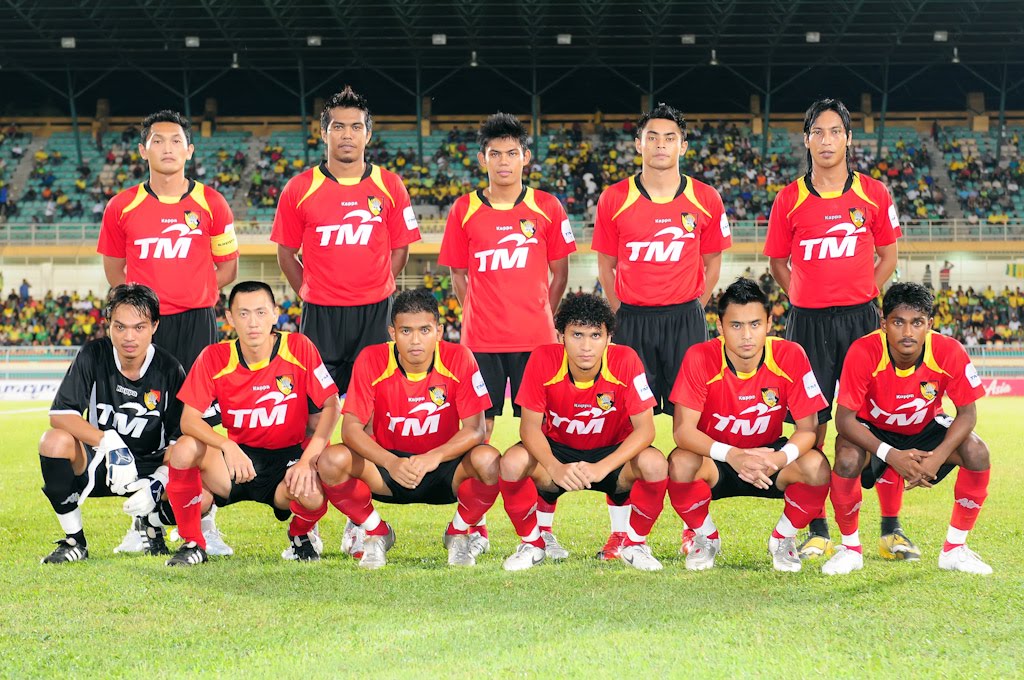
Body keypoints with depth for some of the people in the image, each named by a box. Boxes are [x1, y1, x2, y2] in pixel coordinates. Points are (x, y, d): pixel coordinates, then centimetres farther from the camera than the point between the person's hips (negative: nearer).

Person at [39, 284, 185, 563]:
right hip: (99, 464, 1)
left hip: (150, 466, 0)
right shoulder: (93, 355, -11)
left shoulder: (170, 370, -10)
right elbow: (59, 415, -18)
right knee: (54, 441, -30)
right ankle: (74, 540, -11)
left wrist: (158, 483, -25)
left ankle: (150, 523, 12)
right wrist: (109, 442, -31)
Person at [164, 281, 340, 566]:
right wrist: (228, 446, -32)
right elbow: (189, 419, -13)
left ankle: (301, 534, 8)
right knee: (185, 449, -28)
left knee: (313, 495, -34)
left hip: (286, 457, -1)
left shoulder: (299, 348, -10)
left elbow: (331, 407, -10)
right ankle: (193, 543, -6)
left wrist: (307, 461, -23)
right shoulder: (215, 357, -8)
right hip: (239, 456, 1)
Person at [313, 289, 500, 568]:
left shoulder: (459, 359, -14)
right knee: (332, 460, -27)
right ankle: (376, 533, 1)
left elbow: (475, 429, -16)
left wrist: (434, 457, -35)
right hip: (388, 464, 1)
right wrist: (392, 463, -35)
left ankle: (458, 533, -1)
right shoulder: (371, 360, -13)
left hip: (444, 467, 0)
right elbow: (351, 428, -16)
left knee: (488, 460, -32)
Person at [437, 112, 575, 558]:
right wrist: (476, 313, 3)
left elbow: (559, 272, 10)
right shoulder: (464, 211, 5)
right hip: (480, 338, 0)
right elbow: (458, 275, 11)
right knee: (478, 429, 2)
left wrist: (541, 315, 5)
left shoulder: (547, 208, 4)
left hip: (535, 338, 0)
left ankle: (542, 529, 6)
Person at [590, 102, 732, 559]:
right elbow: (606, 264, 9)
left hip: (686, 319, 0)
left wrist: (693, 308, 5)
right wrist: (622, 311, 4)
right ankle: (622, 528, 6)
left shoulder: (705, 200, 1)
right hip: (632, 320, 0)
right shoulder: (614, 200, 0)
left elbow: (712, 263, 11)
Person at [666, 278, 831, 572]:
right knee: (681, 464, -33)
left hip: (769, 455, 1)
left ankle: (782, 539, 2)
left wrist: (780, 458, -37)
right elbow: (682, 429, -24)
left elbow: (808, 428, -15)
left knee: (817, 467, -28)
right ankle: (706, 538, -1)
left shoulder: (790, 356, -18)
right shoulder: (700, 358, -21)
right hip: (716, 458, -1)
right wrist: (732, 455, -41)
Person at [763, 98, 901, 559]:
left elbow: (888, 256, 12)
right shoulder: (790, 199, 3)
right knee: (812, 423, 2)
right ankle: (817, 532, 11)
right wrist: (804, 297, 3)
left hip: (861, 318, 0)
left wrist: (862, 294, 3)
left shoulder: (874, 194, 4)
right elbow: (777, 261, 13)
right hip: (808, 321, 0)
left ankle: (891, 528, 8)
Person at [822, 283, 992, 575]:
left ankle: (954, 549, -4)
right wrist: (891, 455, -40)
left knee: (977, 452, -23)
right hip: (874, 430, -2)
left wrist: (939, 456, -33)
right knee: (847, 458, -33)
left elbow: (967, 413, -16)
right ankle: (851, 549, -7)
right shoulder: (863, 352, -32)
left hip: (926, 428, 2)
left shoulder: (949, 352, -27)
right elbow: (844, 419, -27)